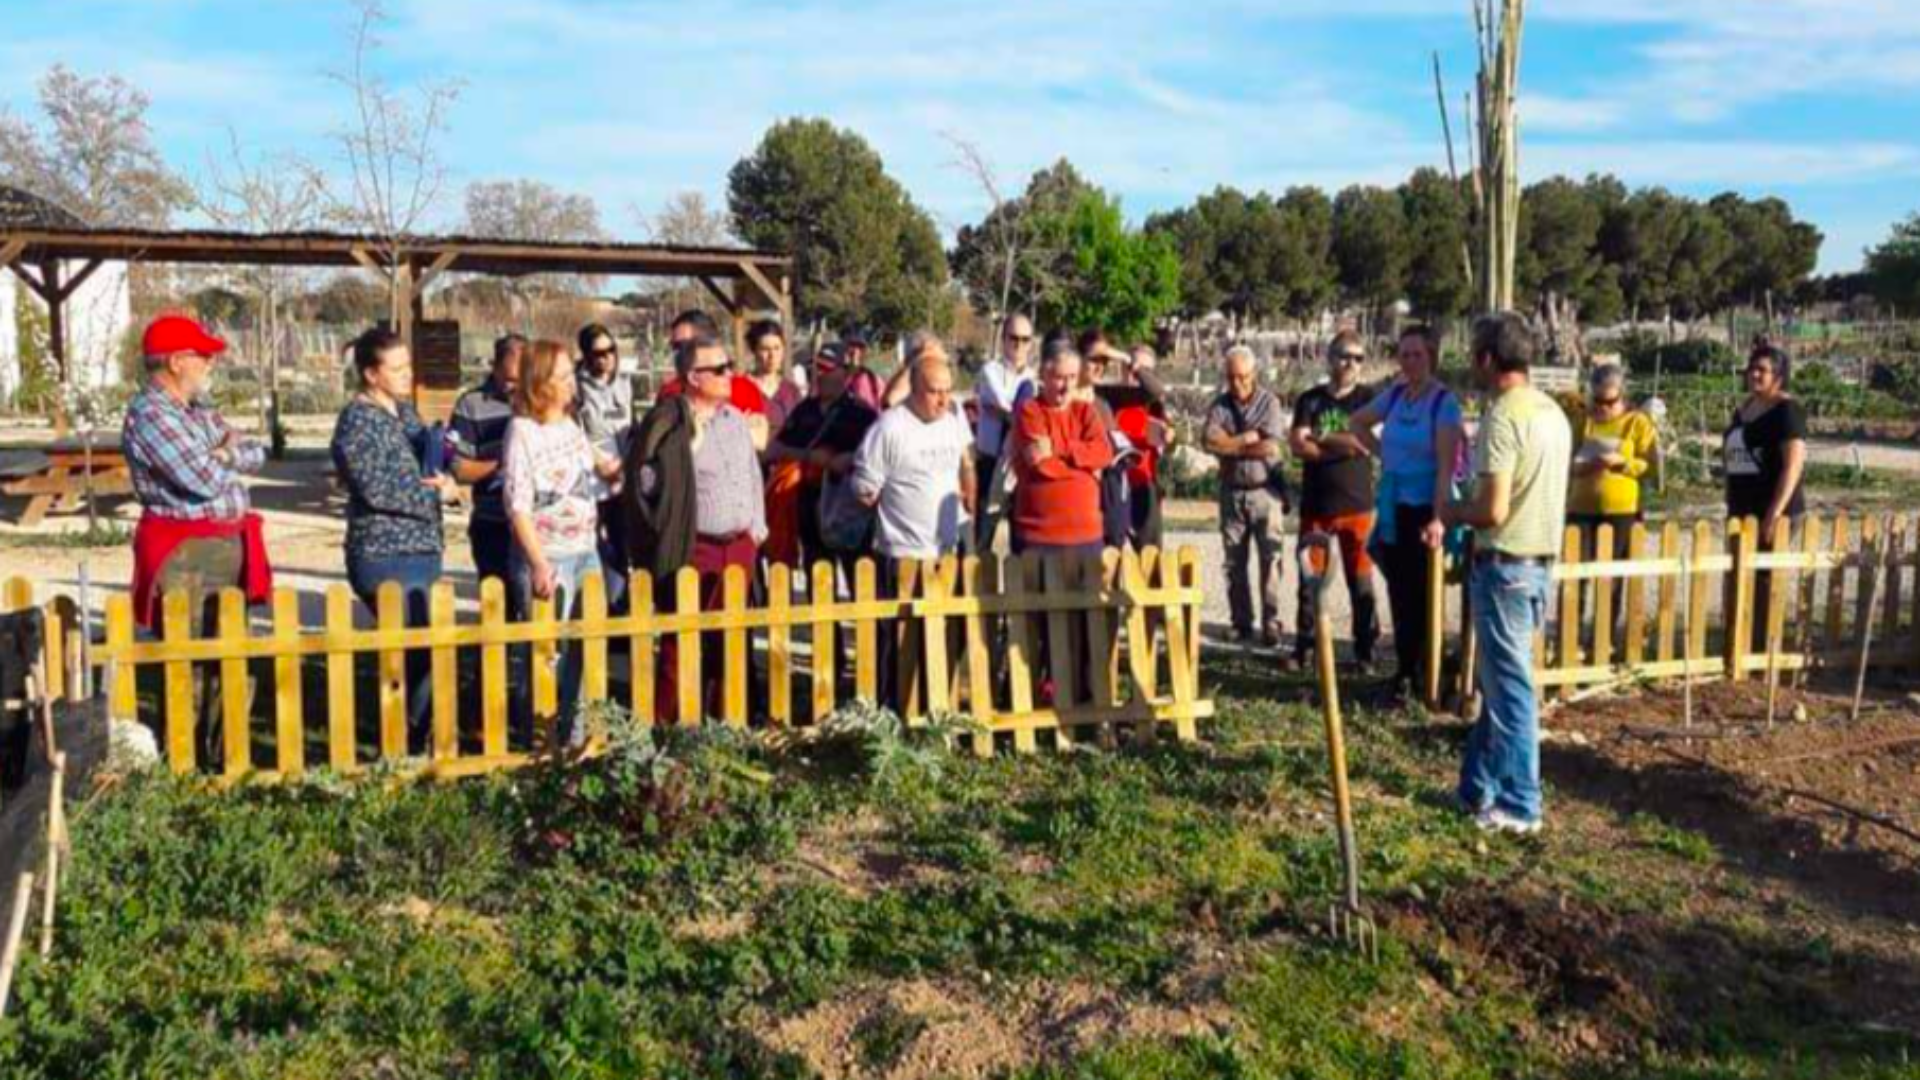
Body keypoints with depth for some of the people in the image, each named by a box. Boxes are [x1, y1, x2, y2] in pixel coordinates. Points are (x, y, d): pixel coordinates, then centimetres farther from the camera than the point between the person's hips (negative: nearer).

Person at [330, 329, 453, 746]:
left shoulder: (404, 410, 13)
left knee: (415, 653, 13)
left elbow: (434, 458, 21)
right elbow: (377, 489, -21)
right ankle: (402, 749, 3)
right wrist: (436, 491, -10)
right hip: (386, 557, -8)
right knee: (425, 653, -8)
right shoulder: (357, 421, -13)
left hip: (421, 551, 8)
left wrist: (444, 478, -3)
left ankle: (405, 745, 23)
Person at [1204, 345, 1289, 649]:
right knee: (1234, 562, 7)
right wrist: (1249, 437, -12)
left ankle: (1271, 622, -4)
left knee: (1270, 559, -7)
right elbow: (1211, 442, -11)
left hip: (1265, 491, -3)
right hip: (1232, 493, 3)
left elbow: (1271, 447, -15)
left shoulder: (1269, 402, -3)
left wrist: (1231, 446, -8)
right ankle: (1241, 623, 14)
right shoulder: (1219, 405, 4)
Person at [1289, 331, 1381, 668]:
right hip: (1315, 505, 2)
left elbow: (1366, 442, -12)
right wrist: (1344, 445, -13)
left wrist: (1320, 438, -6)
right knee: (1310, 580, 7)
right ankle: (1303, 647, 17)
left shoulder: (1368, 399, 2)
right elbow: (1297, 446, -6)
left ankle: (1365, 650, 11)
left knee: (1361, 581, 2)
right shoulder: (1310, 400, 6)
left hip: (1357, 505, -1)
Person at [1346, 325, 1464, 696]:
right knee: (1398, 589, 12)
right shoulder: (1394, 394, 6)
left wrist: (1438, 518, -27)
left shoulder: (1444, 402, -13)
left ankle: (1415, 670, 10)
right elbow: (1357, 423, 24)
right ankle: (1406, 667, 22)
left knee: (1420, 591, 1)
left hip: (1423, 507, -6)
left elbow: (1446, 466, -19)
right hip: (1391, 506, 6)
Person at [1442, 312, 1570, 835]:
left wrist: (1451, 512, -4)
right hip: (1541, 560, 9)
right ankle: (1478, 788, 26)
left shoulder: (1503, 417, -18)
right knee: (1499, 680, 17)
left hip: (1505, 565, -9)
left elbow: (1492, 512, -23)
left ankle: (1519, 806, 11)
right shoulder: (1552, 412, 10)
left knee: (1508, 688, 1)